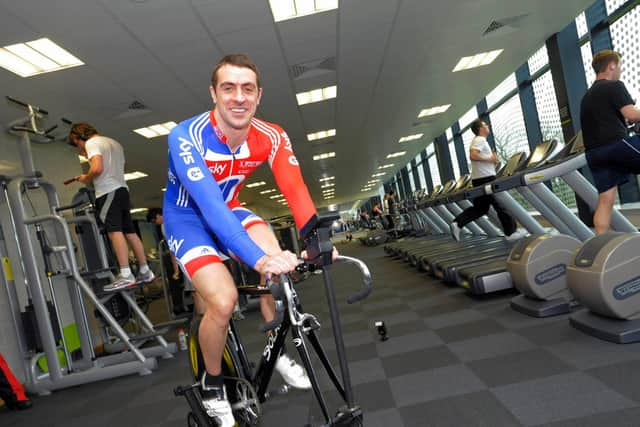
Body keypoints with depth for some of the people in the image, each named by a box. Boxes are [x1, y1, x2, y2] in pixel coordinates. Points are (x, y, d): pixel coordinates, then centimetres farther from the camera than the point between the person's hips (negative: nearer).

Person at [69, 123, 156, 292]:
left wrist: (86, 179, 0)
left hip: (108, 192, -9)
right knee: (129, 232, 8)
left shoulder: (92, 142, -3)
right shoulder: (114, 143, 25)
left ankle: (126, 275, -22)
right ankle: (145, 271, 9)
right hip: (122, 189, 9)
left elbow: (97, 168, -19)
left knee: (114, 231, -15)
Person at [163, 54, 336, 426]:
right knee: (224, 300, -23)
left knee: (276, 258, -24)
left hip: (230, 210, 4)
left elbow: (295, 190, -27)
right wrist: (257, 259, -52)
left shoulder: (272, 137, -17)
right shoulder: (187, 137, -30)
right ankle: (213, 382, 7)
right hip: (188, 218, -3)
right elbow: (209, 205, -41)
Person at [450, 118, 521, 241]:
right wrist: (489, 159, -17)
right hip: (486, 178, -10)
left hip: (479, 179, 10)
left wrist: (491, 158, 14)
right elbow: (473, 156, -26)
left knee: (480, 208, 10)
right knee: (501, 205, 0)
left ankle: (457, 223, -2)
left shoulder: (479, 140, 22)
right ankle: (510, 232, 8)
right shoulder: (480, 140, -10)